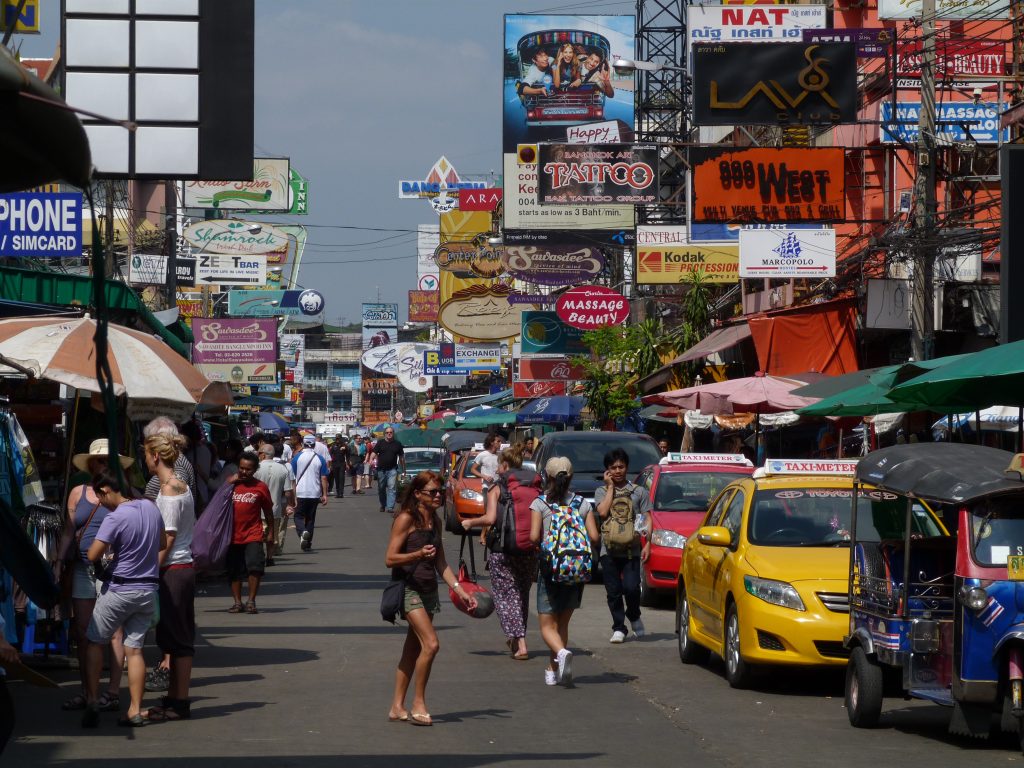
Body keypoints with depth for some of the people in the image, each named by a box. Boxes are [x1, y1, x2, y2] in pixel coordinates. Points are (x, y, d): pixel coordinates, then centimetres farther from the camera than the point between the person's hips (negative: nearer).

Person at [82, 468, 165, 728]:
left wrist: (108, 546, 1)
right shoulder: (150, 507, 2)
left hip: (120, 590, -6)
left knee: (95, 642, 11)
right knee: (134, 649, 7)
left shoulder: (115, 518, -18)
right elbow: (162, 543, 17)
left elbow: (93, 555, -19)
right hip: (148, 590, 6)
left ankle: (91, 700, 2)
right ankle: (135, 710, 3)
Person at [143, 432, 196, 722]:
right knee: (176, 639, 13)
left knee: (176, 639, -4)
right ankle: (174, 698, 18)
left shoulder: (169, 490, -15)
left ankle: (179, 704, 0)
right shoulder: (181, 486, 14)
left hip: (173, 570, -10)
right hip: (183, 568, 10)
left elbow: (168, 539, -18)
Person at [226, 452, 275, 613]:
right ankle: (237, 602, 16)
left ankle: (251, 601, -4)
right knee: (234, 571, 6)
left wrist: (270, 533, 6)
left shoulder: (260, 487, 1)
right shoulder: (231, 483, 7)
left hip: (253, 535, -3)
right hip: (233, 535, 3)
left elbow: (268, 512, 8)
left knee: (255, 566, -15)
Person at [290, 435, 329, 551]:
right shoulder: (320, 459, 3)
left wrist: (293, 495, 4)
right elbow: (324, 478, 1)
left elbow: (292, 477, -2)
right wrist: (324, 495, 5)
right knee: (310, 518, 12)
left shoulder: (297, 457, -2)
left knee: (299, 516, 5)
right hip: (315, 493, 2)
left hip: (300, 493, -2)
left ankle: (302, 532, -25)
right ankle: (308, 543, 12)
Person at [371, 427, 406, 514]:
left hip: (392, 469, -1)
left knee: (391, 488, -14)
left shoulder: (397, 444, 8)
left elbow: (401, 457, 13)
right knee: (381, 488, 11)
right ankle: (383, 505, 27)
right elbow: (374, 452, -3)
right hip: (381, 469, 1)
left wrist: (403, 469, 15)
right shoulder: (380, 443, 5)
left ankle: (389, 507, -19)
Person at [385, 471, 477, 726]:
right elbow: (390, 559, -14)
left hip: (429, 590, 8)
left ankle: (397, 707, 16)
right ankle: (418, 704, -9)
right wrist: (418, 554, -29)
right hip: (408, 589, -8)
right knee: (431, 644, -19)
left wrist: (460, 590, 7)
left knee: (412, 650, 10)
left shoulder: (435, 521, 12)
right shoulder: (406, 519, -11)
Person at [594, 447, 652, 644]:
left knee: (631, 587, -13)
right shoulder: (601, 491, 12)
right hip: (609, 549, 1)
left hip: (631, 549, -1)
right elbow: (602, 511, -7)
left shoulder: (638, 492, 11)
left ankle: (634, 616, 16)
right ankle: (618, 628, 10)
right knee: (613, 591, 1)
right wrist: (611, 487, 0)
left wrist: (647, 544, -3)